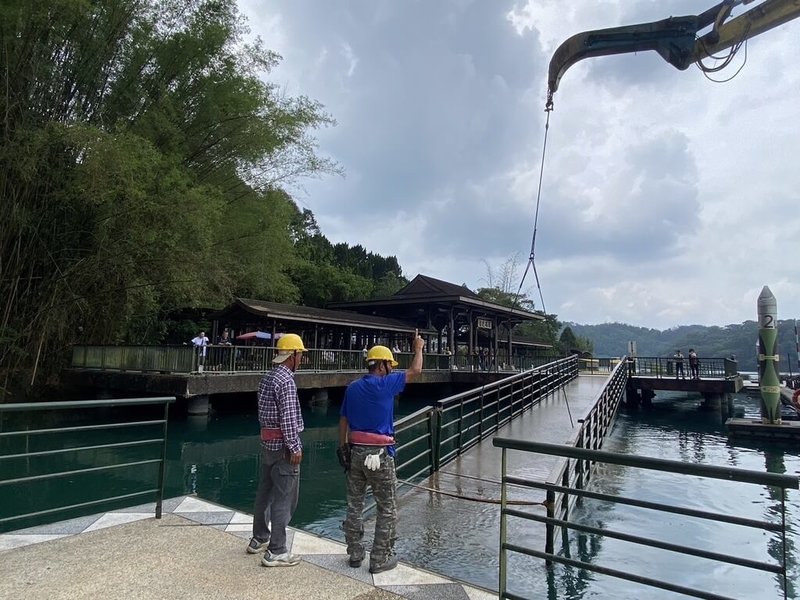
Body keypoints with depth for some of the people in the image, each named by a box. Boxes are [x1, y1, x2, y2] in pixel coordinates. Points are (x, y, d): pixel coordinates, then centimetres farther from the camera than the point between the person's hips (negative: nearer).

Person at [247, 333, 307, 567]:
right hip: (283, 445, -9)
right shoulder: (286, 381, -19)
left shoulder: (267, 378, 9)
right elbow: (288, 419, -22)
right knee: (285, 498, -1)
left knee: (265, 491, 19)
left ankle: (259, 539, 32)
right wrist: (295, 448, -17)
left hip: (267, 442, 10)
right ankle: (276, 551, 6)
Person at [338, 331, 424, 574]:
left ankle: (354, 555, 25)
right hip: (380, 454, -6)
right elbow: (415, 371, -2)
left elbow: (343, 420, 9)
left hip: (355, 452, 6)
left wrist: (343, 447, 17)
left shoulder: (352, 388, 6)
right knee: (387, 509, 8)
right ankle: (380, 559, 14)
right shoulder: (385, 384, -12)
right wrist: (418, 348, 13)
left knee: (354, 506, 15)